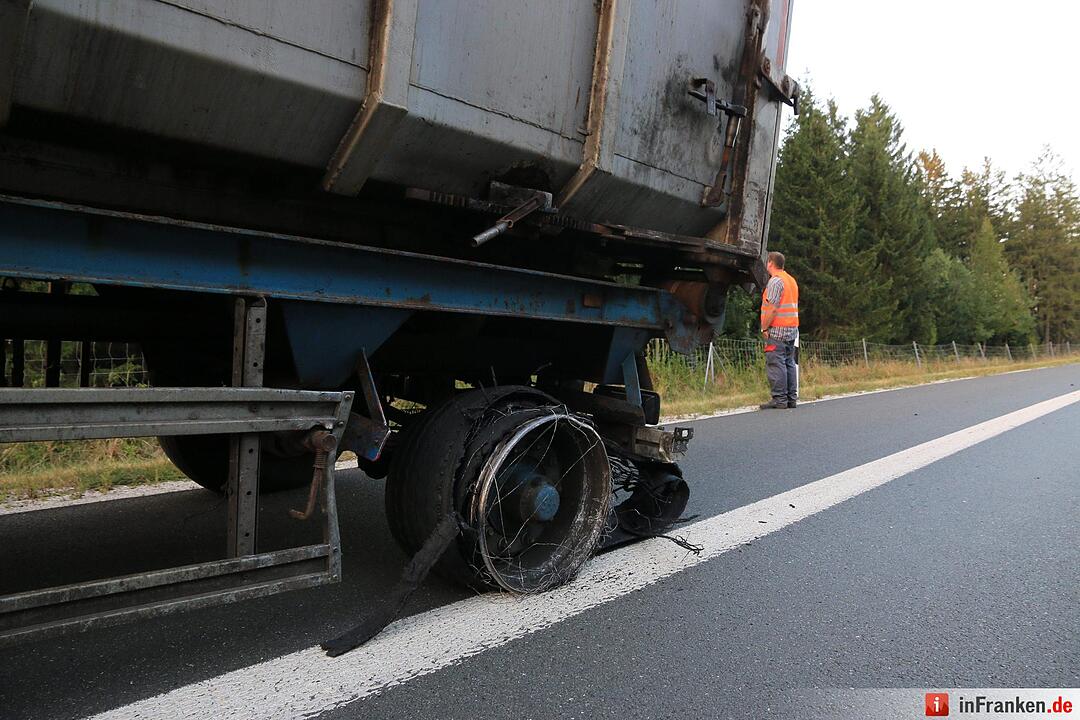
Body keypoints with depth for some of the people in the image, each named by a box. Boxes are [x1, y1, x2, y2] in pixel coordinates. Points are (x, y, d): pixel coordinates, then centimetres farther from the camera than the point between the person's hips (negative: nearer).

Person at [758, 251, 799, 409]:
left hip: (777, 330, -9)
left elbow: (772, 308, -17)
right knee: (789, 363, 10)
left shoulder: (775, 281, -10)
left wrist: (764, 327, -12)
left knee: (776, 364, -8)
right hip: (792, 328, 9)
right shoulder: (791, 280, 19)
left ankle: (779, 399, -10)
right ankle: (791, 398, 11)